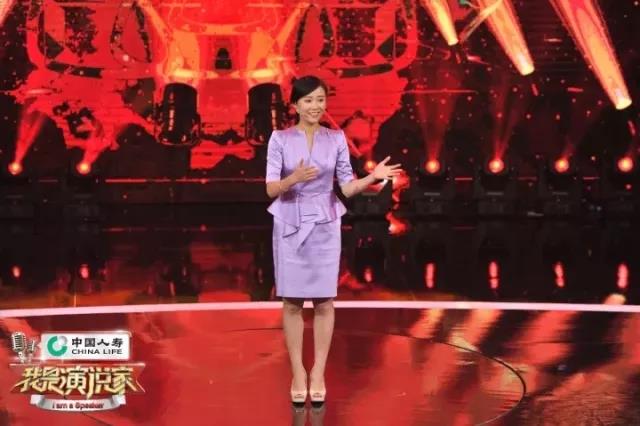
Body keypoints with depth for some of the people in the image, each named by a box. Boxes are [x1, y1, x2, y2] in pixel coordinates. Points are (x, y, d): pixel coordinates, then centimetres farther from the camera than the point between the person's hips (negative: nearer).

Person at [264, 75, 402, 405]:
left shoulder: (337, 139, 2)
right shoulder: (280, 139, -3)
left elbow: (347, 187, 3)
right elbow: (271, 189, -7)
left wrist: (373, 177, -14)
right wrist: (294, 178, -26)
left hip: (324, 226, 1)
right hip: (289, 225, -1)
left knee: (323, 301, 3)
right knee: (292, 302, 2)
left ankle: (318, 373, 13)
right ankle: (297, 373, 13)